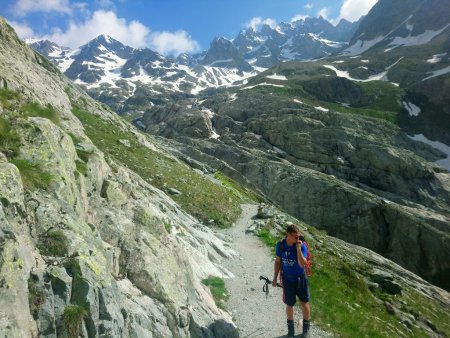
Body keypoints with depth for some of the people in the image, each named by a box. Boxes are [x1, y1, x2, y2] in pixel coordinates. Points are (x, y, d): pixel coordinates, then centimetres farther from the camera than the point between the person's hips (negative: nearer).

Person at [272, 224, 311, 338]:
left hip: (300, 279, -1)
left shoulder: (302, 245, -20)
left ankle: (306, 328, 32)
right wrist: (275, 278, 2)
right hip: (287, 280, 1)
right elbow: (277, 262, 0)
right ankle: (290, 327, 34)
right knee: (289, 305, 13)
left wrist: (298, 248, -37)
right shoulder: (280, 245, -13)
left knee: (304, 303, 9)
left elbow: (302, 264, -29)